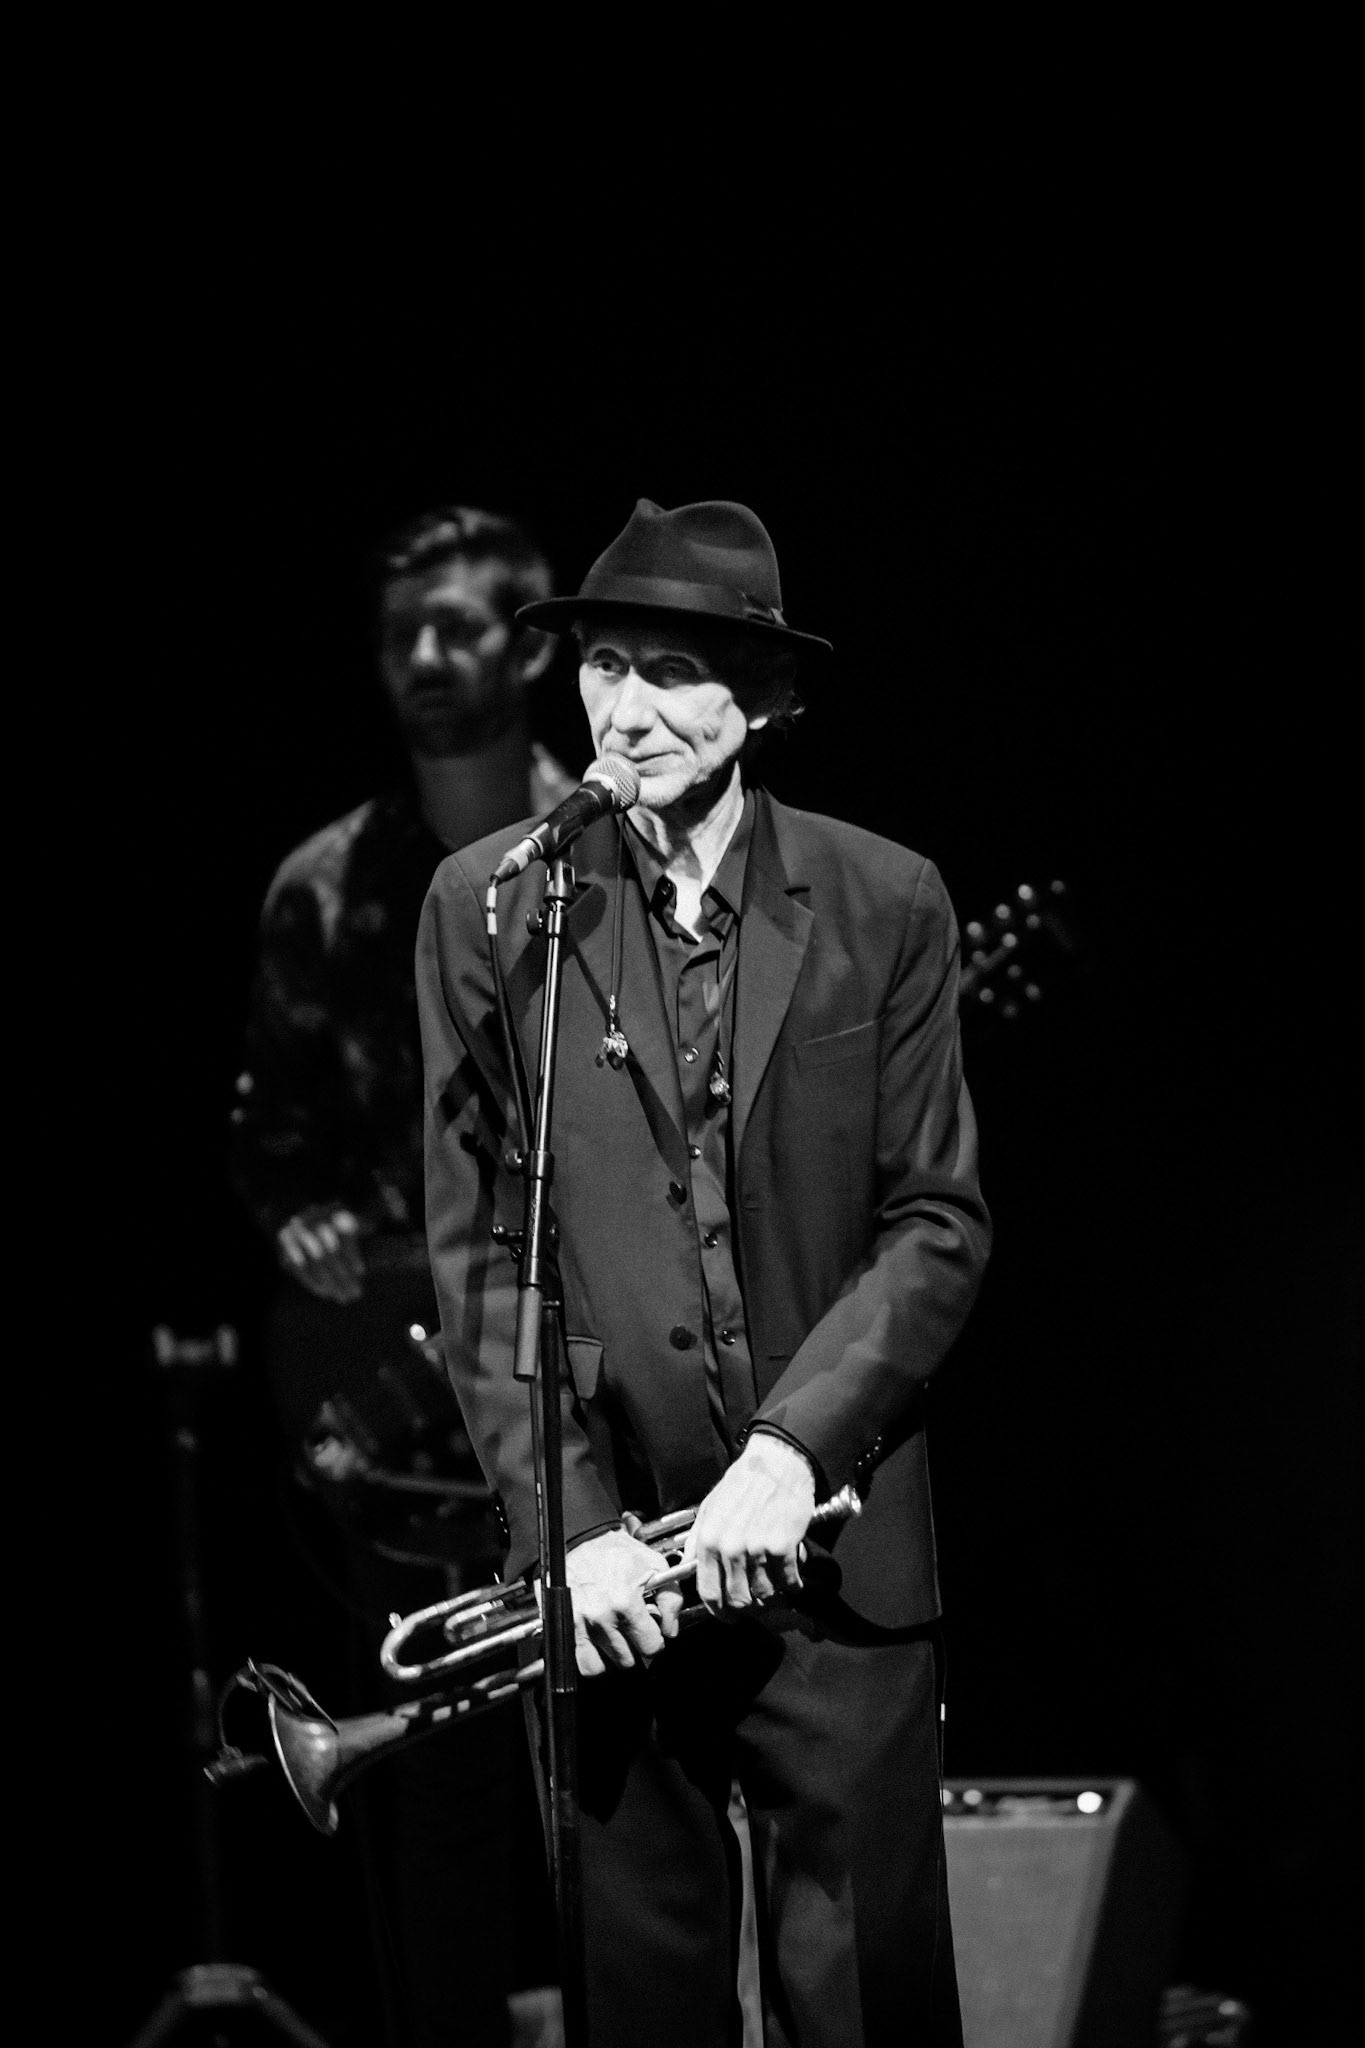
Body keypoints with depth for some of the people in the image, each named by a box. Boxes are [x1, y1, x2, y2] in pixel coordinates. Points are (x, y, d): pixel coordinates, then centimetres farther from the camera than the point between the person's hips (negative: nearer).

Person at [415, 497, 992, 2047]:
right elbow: (475, 1246, 0)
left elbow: (938, 1224, 1)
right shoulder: (490, 907, 2)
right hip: (598, 1555, 0)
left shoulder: (885, 906, 3)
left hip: (836, 1550, 0)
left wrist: (792, 1451, -13)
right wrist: (571, 1521, -10)